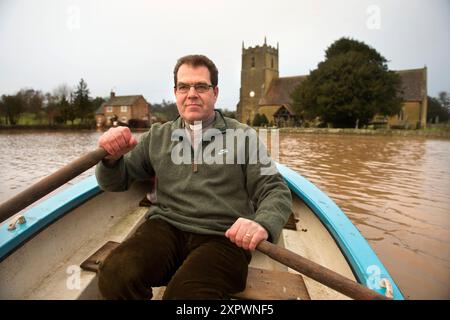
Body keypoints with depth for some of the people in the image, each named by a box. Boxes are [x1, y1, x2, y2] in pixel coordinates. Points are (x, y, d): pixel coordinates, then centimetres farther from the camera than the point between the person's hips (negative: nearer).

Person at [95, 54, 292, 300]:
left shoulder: (242, 136, 6)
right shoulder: (157, 136, 14)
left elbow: (276, 191, 2)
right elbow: (116, 181, 17)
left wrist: (263, 224, -21)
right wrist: (113, 157, -8)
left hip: (222, 237, -2)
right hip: (166, 228, 3)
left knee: (186, 294, -31)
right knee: (115, 277, -26)